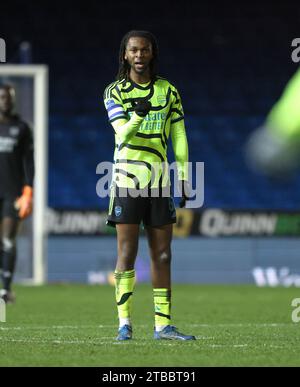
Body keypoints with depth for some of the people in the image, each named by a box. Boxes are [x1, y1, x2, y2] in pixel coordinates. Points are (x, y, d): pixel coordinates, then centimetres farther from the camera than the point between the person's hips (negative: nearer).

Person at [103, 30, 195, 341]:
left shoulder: (168, 91, 11)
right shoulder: (115, 92, 1)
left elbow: (178, 137, 11)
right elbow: (123, 134, -13)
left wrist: (183, 178, 5)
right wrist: (137, 117, -33)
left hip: (159, 181, 3)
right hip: (127, 179, -3)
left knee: (162, 254, 4)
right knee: (127, 252, -7)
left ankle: (163, 324, 8)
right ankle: (124, 323, -4)